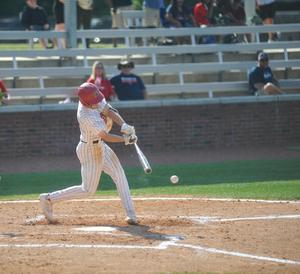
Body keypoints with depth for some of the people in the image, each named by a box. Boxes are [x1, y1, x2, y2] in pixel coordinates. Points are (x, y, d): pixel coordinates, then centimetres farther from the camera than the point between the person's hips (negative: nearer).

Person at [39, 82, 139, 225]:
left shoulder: (92, 98, -11)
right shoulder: (86, 116, -34)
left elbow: (109, 111, -5)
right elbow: (106, 136, -27)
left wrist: (124, 125, -20)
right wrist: (125, 139, -19)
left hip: (99, 145, 9)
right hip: (91, 151, -9)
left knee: (120, 176, 7)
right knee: (88, 189, 0)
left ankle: (130, 214, 9)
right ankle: (49, 199, 9)